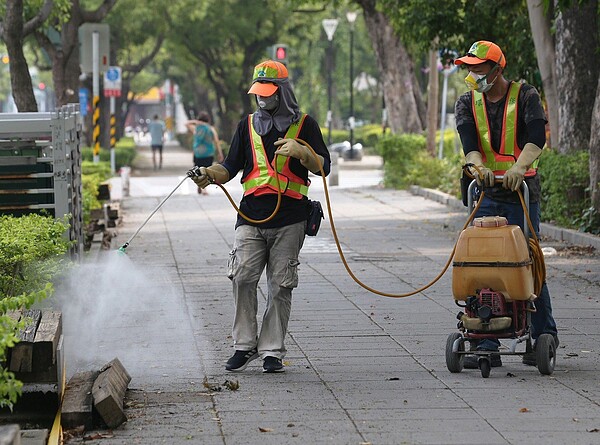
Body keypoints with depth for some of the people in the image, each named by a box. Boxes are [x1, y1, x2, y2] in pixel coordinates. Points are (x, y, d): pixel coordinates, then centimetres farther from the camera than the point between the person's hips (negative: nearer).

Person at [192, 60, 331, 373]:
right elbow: (231, 167, 13)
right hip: (252, 215, 2)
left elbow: (323, 167, 4)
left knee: (280, 286, 0)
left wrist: (300, 152, -14)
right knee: (242, 278, -10)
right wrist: (210, 174, -7)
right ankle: (245, 345, 0)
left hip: (289, 218, -2)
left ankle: (272, 351, 6)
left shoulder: (304, 125, 8)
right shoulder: (248, 125, 16)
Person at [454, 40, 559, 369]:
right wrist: (478, 165, -31)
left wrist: (518, 167, -36)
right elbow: (468, 141, -8)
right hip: (486, 193, 4)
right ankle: (487, 346, 2)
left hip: (521, 191, -4)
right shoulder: (467, 104, 9)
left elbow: (536, 137, -18)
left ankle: (544, 336, 13)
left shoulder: (525, 96, -2)